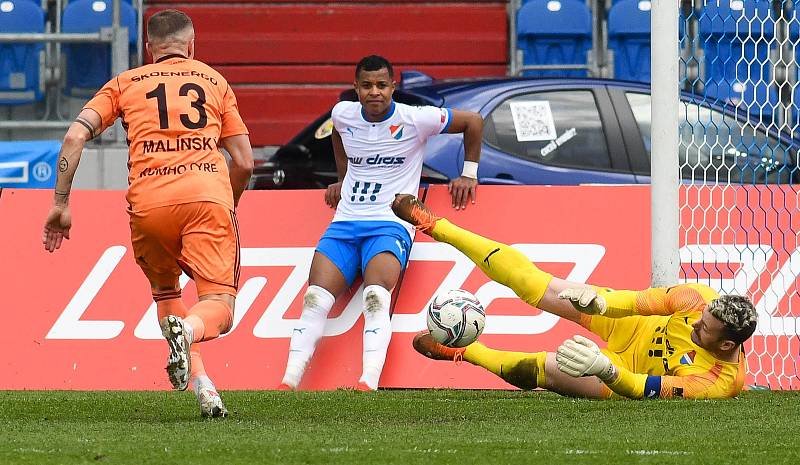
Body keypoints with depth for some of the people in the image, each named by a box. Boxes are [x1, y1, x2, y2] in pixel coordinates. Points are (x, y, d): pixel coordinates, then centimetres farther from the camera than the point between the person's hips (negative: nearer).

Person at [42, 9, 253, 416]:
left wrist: (60, 204, 12)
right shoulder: (214, 81, 23)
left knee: (164, 291, 24)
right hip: (207, 192, -1)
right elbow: (244, 162, 20)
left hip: (149, 203, 1)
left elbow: (75, 137, 8)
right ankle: (189, 330, -39)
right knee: (219, 308, -3)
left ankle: (203, 386, 7)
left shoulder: (125, 84, 22)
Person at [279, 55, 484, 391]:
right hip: (345, 223, 4)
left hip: (390, 224, -4)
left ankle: (369, 383, -44)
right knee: (316, 298, -17)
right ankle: (289, 382, -23)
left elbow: (473, 122, 6)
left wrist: (469, 174, 10)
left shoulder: (415, 120, -6)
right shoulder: (343, 114, 7)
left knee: (376, 295, -31)